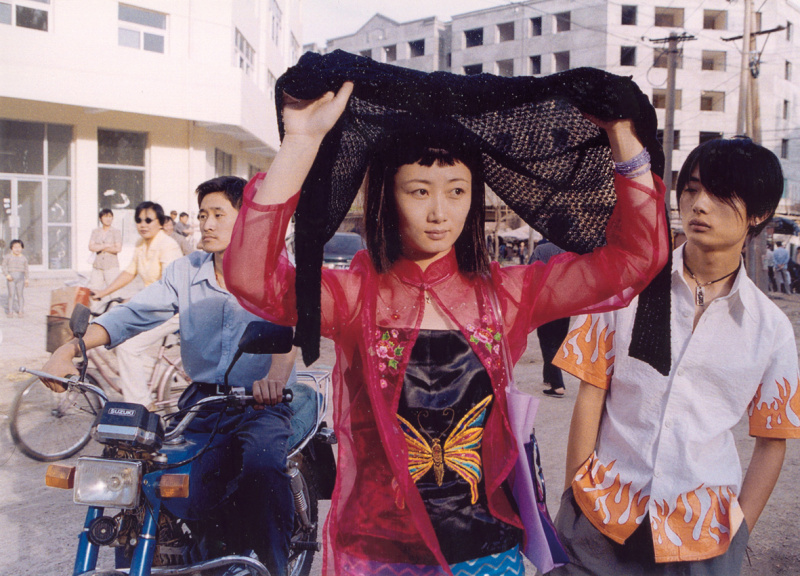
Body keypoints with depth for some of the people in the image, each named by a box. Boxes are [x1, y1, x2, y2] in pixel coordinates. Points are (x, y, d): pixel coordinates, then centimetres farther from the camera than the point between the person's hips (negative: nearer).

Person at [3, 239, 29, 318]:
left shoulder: (24, 258, 8)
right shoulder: (8, 257, 1)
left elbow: (26, 269, 14)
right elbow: (4, 266, 1)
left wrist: (26, 279, 11)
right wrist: (7, 275, -13)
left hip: (20, 278, 2)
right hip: (11, 278, -1)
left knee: (20, 294, 2)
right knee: (11, 294, -3)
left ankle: (21, 311, 8)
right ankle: (10, 311, 5)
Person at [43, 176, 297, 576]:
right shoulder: (185, 271, 9)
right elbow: (133, 313, 1)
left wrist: (276, 376, -45)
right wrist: (71, 348, -15)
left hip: (262, 402, -4)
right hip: (202, 396, 5)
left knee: (262, 467, -31)